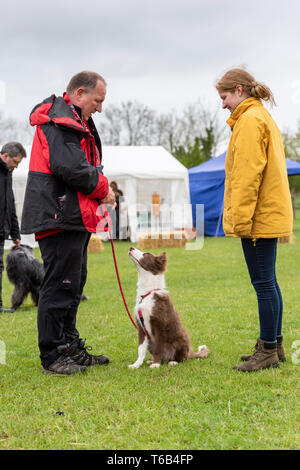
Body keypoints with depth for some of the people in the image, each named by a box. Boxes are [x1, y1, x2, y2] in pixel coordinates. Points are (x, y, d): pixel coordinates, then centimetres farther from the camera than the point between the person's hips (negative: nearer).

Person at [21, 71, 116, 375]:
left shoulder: (75, 121, 22)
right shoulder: (60, 121, -13)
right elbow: (70, 168, -24)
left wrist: (99, 191, 4)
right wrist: (102, 188, -8)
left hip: (72, 218, 11)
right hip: (60, 217, -11)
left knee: (73, 284, 16)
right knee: (60, 285, -7)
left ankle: (70, 349, 25)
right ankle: (51, 356, 0)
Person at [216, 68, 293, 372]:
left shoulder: (250, 119, -12)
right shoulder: (264, 118, 20)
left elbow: (248, 174, -19)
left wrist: (240, 219, -19)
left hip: (259, 217, -10)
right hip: (270, 214, 10)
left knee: (263, 282, -5)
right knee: (267, 282, 14)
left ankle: (268, 351, 1)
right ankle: (274, 346, 21)